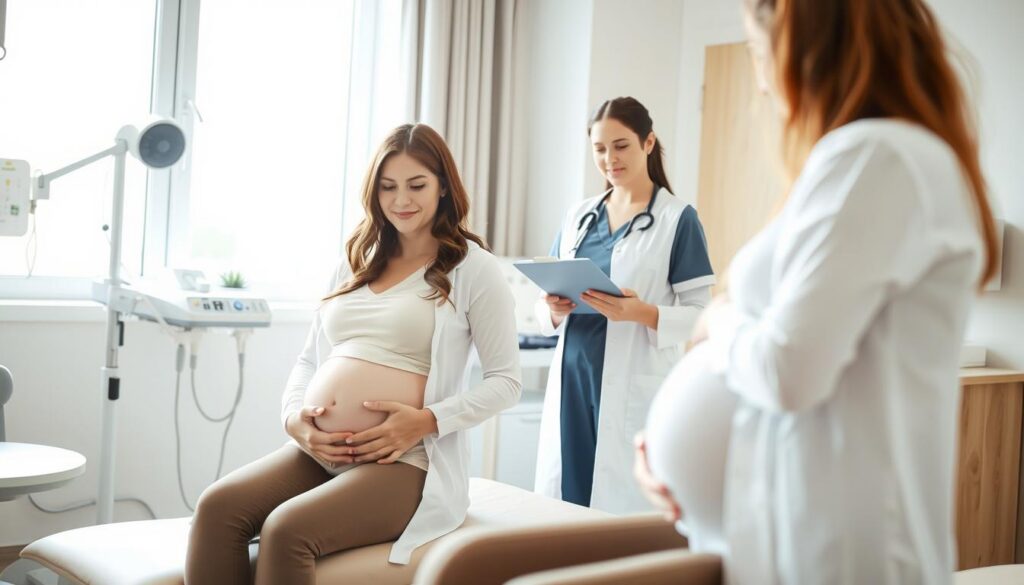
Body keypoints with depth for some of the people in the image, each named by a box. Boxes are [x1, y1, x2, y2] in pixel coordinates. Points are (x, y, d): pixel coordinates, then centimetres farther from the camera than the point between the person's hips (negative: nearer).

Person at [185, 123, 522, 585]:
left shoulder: (472, 266, 0)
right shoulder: (356, 261, 19)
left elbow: (504, 381, -2)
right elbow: (310, 357, 21)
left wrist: (428, 421, -16)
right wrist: (294, 416, 0)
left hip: (406, 460, -6)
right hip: (318, 450, 6)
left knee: (286, 530, -30)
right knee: (217, 506, -21)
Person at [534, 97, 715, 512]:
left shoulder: (677, 219, -2)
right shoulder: (578, 217, 13)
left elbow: (703, 315, -6)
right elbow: (546, 313, 16)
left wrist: (643, 313, -22)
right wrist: (554, 309, -6)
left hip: (635, 393, -5)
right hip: (571, 383, 5)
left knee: (624, 509, -5)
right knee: (563, 505, 5)